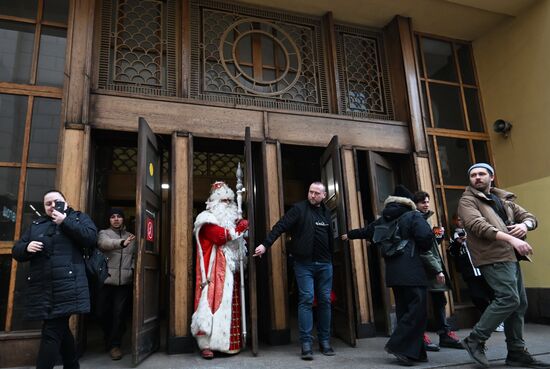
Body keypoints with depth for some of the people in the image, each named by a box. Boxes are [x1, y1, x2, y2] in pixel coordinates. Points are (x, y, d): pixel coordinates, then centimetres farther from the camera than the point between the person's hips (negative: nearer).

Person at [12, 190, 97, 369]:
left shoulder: (78, 217, 8)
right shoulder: (36, 224, 19)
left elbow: (91, 238, -10)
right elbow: (17, 251, 17)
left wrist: (65, 222, -11)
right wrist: (27, 247, -6)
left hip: (67, 287, -5)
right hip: (41, 288, 5)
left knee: (52, 332, -7)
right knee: (60, 328, 16)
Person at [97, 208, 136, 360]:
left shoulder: (131, 237, 13)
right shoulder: (103, 233, 3)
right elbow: (105, 243, -21)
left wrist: (133, 269, -3)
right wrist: (122, 243, -40)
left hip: (125, 282, 1)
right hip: (106, 281, -1)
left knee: (120, 313, -1)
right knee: (104, 313, 9)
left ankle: (114, 344, 12)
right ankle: (109, 341, 31)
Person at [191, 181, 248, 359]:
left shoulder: (232, 219, 23)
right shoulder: (207, 218, -1)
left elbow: (237, 243, 24)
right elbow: (220, 236, -18)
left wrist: (240, 229, 5)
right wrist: (239, 228, -9)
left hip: (230, 269, 8)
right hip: (215, 269, -7)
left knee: (229, 303, 7)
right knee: (213, 302, -11)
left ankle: (227, 342, 13)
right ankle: (206, 344, -7)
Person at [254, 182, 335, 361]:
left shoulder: (326, 211, 12)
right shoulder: (299, 208, -3)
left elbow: (330, 237, 14)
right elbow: (280, 226, -13)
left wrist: (330, 259, 12)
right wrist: (265, 244, -23)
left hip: (324, 264, 5)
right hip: (304, 264, -4)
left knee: (325, 301, 7)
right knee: (306, 300, -6)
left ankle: (324, 341, 18)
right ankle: (306, 344, 0)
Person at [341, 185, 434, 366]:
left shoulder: (383, 220, 14)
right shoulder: (413, 216, -3)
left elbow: (366, 231, 28)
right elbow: (426, 236, -17)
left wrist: (350, 235, 46)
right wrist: (422, 249, 6)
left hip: (394, 271, 7)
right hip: (411, 270, -7)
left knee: (404, 310, 11)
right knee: (417, 309, -4)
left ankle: (414, 352, 16)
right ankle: (398, 346, -8)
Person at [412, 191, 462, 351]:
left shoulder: (426, 218, 17)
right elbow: (423, 249, -19)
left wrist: (439, 235, 5)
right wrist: (437, 270, -20)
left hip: (435, 266, 9)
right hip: (426, 268, -9)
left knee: (439, 301, 12)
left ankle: (445, 334, 21)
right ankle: (421, 337, 6)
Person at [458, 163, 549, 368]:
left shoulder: (504, 199, 20)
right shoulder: (467, 201, -3)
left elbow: (530, 216, 18)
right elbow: (478, 225, -19)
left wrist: (525, 224, -7)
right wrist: (511, 238, -28)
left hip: (511, 256, 8)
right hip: (493, 257, -8)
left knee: (519, 303, 9)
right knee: (509, 299, -16)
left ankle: (517, 353, 19)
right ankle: (475, 340, -6)